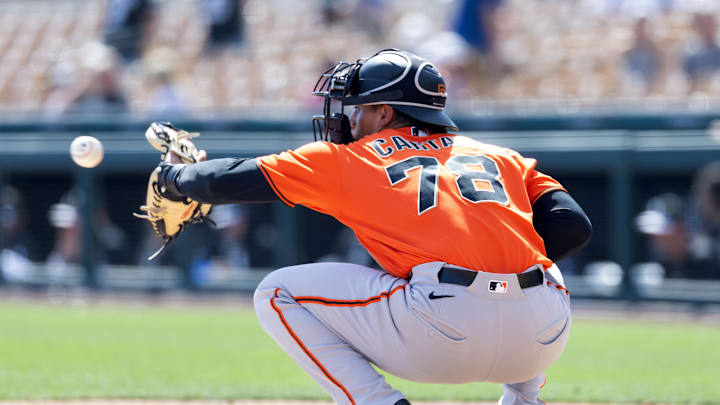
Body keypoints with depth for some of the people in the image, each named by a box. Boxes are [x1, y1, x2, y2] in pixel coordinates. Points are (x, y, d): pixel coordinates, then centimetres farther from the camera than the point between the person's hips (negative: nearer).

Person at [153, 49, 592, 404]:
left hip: (445, 331, -5)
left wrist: (175, 177, 45)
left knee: (278, 294, 14)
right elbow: (574, 226, 14)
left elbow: (233, 179, 25)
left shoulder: (347, 160, 18)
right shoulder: (502, 158, 25)